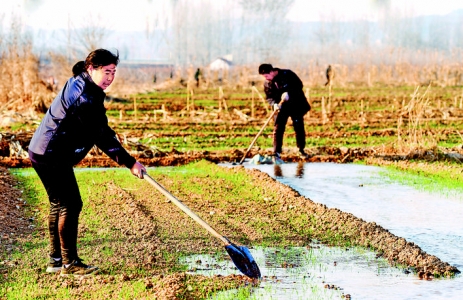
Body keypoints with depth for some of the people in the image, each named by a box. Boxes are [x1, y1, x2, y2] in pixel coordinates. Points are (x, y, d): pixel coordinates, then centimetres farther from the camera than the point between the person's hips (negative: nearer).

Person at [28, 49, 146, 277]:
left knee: (59, 204, 16)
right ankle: (69, 264, -3)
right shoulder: (85, 96, -23)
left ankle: (56, 260, 24)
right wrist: (130, 163, -21)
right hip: (53, 156, -11)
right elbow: (101, 136, -23)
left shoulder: (78, 84, 10)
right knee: (70, 205, -8)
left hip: (44, 152, 11)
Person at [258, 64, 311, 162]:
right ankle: (276, 154, -7)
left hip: (296, 105, -2)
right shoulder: (267, 83, -2)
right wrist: (274, 104, -23)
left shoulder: (287, 74, -13)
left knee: (299, 127, 5)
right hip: (281, 108, 2)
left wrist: (288, 93, -27)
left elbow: (299, 85, -13)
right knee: (278, 129, -8)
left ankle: (301, 150, 22)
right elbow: (269, 97, -1)